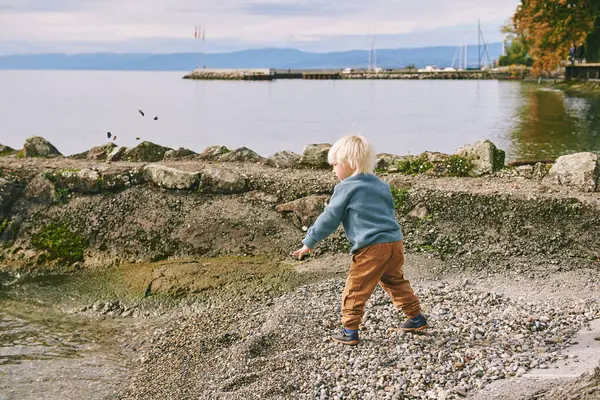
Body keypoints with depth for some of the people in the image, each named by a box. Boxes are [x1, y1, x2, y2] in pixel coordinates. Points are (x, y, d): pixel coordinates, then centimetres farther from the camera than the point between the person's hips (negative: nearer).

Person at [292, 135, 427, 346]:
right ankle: (416, 318, 27)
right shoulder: (381, 185, 18)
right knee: (395, 282, 23)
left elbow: (329, 219, -1)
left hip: (372, 248, -7)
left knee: (355, 289, 0)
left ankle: (349, 331, 1)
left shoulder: (345, 188, -3)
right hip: (395, 243, 8)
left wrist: (309, 242, 7)